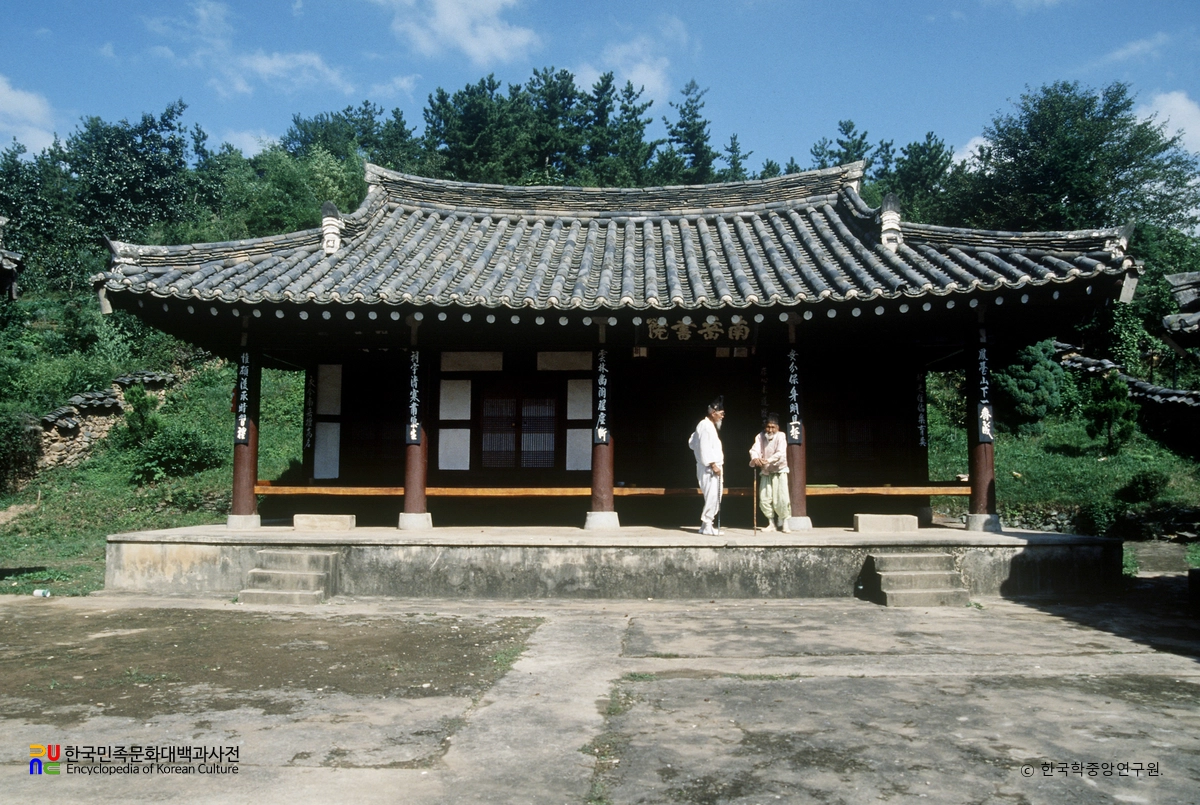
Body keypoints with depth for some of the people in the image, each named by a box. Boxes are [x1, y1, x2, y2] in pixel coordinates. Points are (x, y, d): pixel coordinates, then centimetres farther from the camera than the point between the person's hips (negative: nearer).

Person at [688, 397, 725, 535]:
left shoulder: (710, 426, 19)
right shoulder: (705, 425, -12)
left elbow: (692, 443, 24)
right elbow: (705, 447, -20)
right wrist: (713, 464, -21)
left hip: (712, 468, 10)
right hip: (708, 468, -10)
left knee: (714, 498, 10)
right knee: (712, 496, -13)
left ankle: (707, 525, 14)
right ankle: (706, 525, -9)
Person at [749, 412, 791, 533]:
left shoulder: (781, 436, -12)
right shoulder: (761, 436, -2)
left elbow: (780, 453, -26)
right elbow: (754, 449, -16)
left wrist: (768, 461, -42)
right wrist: (755, 458, -39)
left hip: (779, 471, -4)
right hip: (765, 472, 4)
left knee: (782, 498, -11)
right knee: (764, 499, 2)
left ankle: (785, 524, 2)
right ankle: (771, 523, 15)